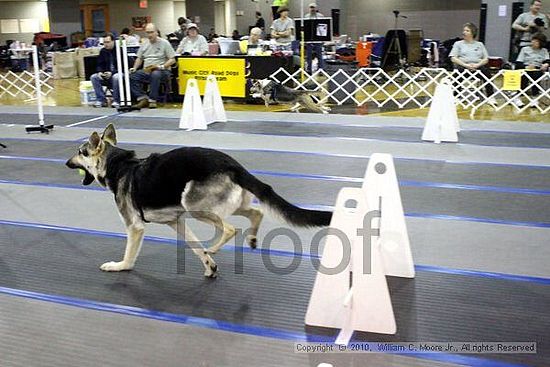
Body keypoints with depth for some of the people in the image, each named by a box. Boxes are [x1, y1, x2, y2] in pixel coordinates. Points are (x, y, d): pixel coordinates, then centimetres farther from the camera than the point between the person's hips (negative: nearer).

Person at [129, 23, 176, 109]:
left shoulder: (164, 43, 1)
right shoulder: (144, 44, 17)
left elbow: (172, 60, -3)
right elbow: (139, 58, 22)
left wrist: (162, 66, -18)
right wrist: (134, 68, 3)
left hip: (161, 71, -5)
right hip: (146, 71, 5)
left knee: (155, 74, -40)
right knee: (131, 76, -21)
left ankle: (152, 100, -26)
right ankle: (143, 98, -19)